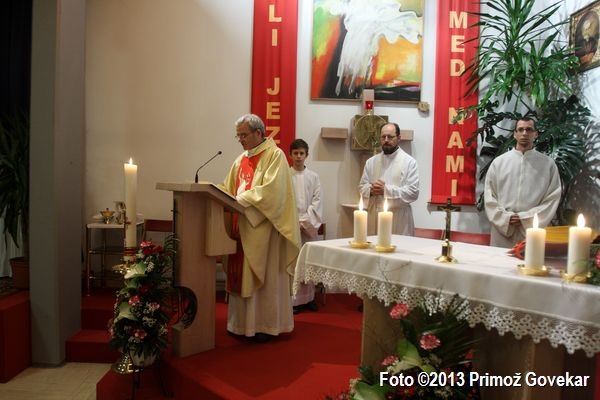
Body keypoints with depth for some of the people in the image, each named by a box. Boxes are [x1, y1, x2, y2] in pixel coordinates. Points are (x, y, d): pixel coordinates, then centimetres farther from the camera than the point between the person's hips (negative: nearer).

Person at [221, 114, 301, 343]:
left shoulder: (275, 155, -7)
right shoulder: (241, 160, 16)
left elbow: (271, 190, -19)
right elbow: (228, 188, 17)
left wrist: (241, 199, -19)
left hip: (263, 227, -7)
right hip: (242, 226, 7)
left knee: (265, 277, 1)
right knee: (241, 275, 9)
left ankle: (266, 325, 12)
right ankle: (242, 322, 21)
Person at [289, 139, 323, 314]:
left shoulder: (313, 177, 6)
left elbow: (316, 201, 2)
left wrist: (305, 220, -9)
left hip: (309, 224, 2)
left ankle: (308, 297, 16)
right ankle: (293, 299, 4)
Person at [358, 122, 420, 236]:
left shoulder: (409, 162, -1)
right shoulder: (371, 162, 12)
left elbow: (413, 192, -9)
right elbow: (362, 187, 11)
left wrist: (386, 190, -17)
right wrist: (371, 190, -11)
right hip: (374, 219, 3)